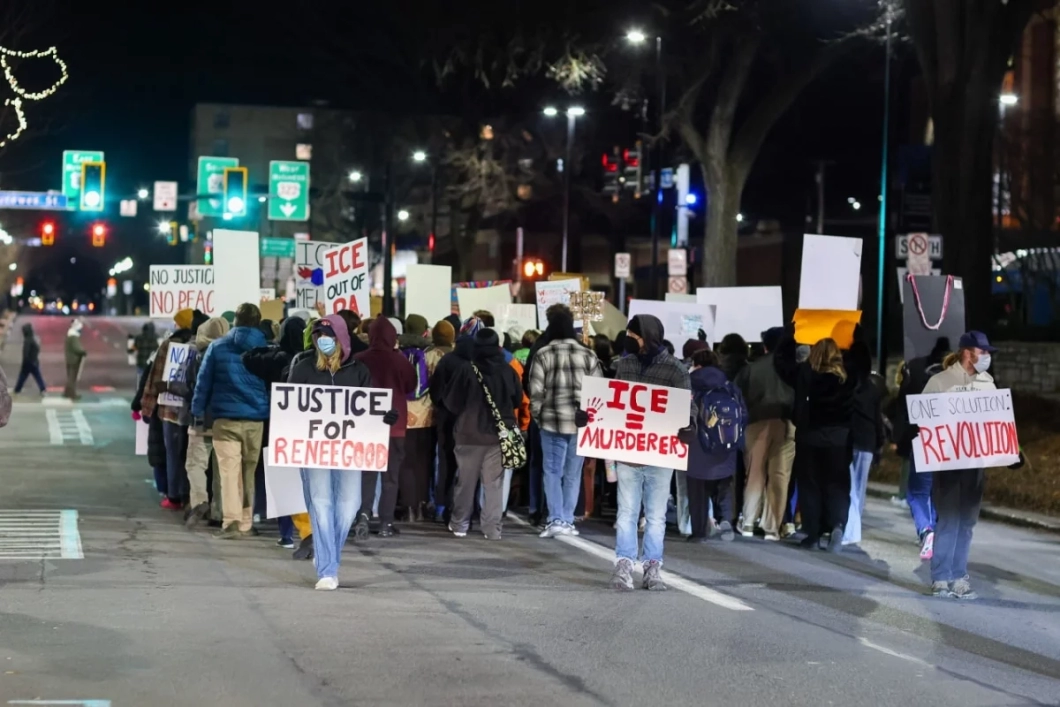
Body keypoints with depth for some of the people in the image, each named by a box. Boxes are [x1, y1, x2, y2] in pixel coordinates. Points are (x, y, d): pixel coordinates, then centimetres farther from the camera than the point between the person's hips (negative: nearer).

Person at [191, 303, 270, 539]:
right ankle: (246, 523, 14)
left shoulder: (217, 347, 1)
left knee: (229, 470, -5)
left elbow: (203, 381, 2)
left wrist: (198, 411, 9)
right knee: (249, 471, 12)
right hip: (256, 420, 2)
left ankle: (232, 522, -16)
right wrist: (272, 413, 18)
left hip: (226, 419, -2)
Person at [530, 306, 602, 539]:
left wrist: (536, 415, 8)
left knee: (553, 471, 3)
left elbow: (536, 391, -6)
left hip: (552, 421, -2)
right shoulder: (588, 355, 3)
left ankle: (556, 519, -8)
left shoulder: (543, 354, -4)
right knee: (573, 473, 10)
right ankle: (568, 521, 11)